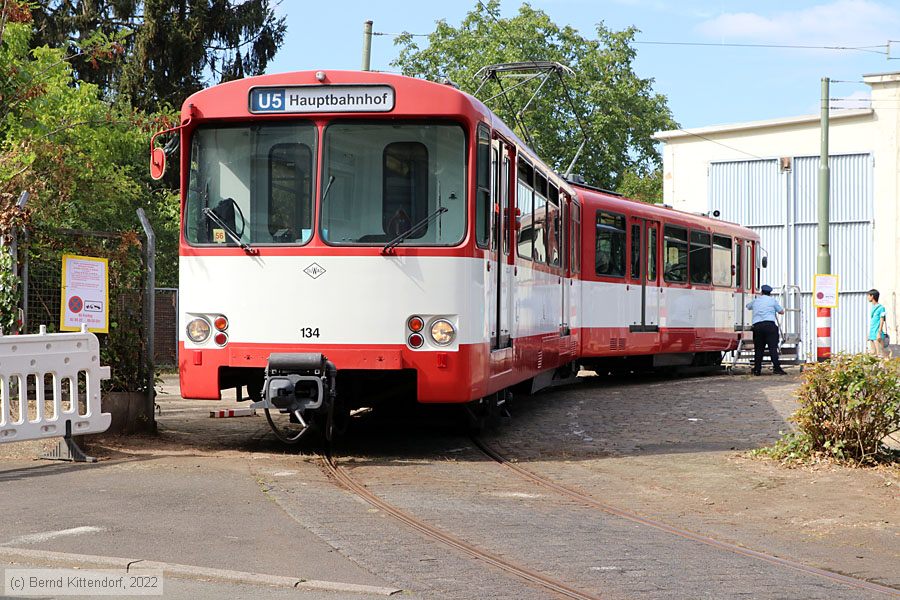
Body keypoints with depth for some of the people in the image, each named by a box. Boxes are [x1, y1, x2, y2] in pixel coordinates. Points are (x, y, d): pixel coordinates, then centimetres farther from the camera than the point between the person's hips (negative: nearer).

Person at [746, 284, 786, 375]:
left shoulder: (755, 300, 20)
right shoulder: (772, 300, 11)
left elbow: (748, 307, 41)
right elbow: (781, 312, 20)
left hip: (757, 326, 3)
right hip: (770, 324, -3)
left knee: (759, 348, 7)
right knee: (773, 347, -8)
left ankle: (757, 370, 7)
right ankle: (776, 367, -17)